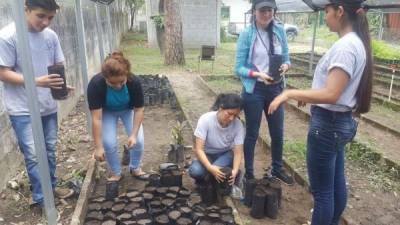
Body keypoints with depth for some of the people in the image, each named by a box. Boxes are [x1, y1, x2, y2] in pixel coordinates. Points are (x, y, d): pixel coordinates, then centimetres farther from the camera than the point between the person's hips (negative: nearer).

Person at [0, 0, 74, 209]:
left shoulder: (51, 36, 0)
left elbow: (58, 66, 9)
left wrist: (62, 84, -12)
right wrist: (37, 81, -28)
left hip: (48, 105, 5)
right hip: (22, 109, -5)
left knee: (50, 150, 16)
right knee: (33, 155, 0)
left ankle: (51, 186, 35)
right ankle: (41, 198, 16)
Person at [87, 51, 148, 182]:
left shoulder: (134, 82, -35)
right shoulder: (96, 84, -38)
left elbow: (139, 110, -24)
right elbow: (96, 118, -36)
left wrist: (134, 135, -30)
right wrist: (98, 147, -35)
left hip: (128, 109, 1)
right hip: (107, 112, 0)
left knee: (138, 140, -11)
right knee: (109, 143, -14)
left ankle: (135, 168, 18)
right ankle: (116, 173, 13)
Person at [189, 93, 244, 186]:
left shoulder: (238, 125, -21)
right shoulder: (205, 119, -26)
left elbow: (238, 152, -19)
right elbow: (199, 149, -27)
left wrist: (235, 171, -39)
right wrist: (210, 167, -43)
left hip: (226, 154, 1)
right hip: (207, 155, 0)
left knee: (219, 171, -33)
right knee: (195, 171, -31)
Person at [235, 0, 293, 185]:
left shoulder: (280, 31, 0)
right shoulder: (247, 34, -11)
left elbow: (286, 59, 7)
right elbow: (239, 68, -11)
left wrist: (285, 66, -15)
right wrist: (258, 74, -26)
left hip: (276, 89, 4)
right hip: (254, 90, -4)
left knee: (278, 132, 16)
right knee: (252, 133, 9)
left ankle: (277, 169, 38)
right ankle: (249, 173, 26)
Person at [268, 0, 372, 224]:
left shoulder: (345, 46, -21)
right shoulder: (356, 42, 9)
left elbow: (331, 95, -27)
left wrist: (290, 93, -20)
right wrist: (307, 95, 16)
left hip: (328, 124, -10)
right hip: (340, 122, 10)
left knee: (322, 190, 4)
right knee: (336, 184, 23)